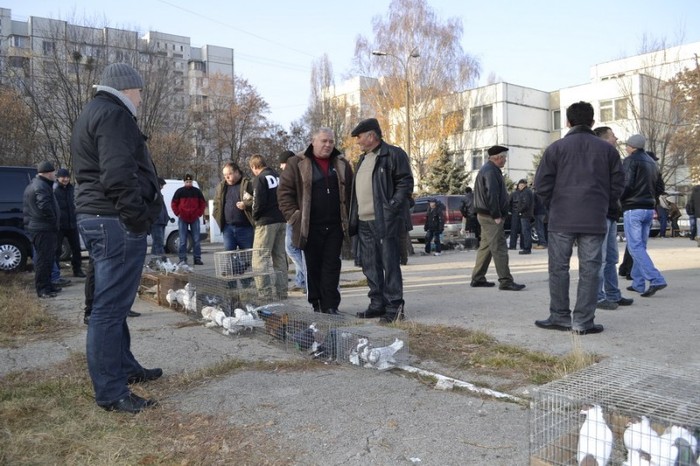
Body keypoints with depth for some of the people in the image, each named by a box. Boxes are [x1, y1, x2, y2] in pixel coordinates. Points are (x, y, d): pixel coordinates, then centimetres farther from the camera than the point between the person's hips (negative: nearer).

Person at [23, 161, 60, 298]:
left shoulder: (31, 186, 20)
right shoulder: (42, 186, -16)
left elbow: (26, 207, 25)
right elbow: (44, 206, -30)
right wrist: (53, 220, -16)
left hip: (34, 227, 11)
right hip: (44, 229, -11)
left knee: (47, 258, 16)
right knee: (44, 259, -7)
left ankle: (47, 285, 24)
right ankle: (42, 289, -4)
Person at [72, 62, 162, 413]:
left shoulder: (92, 114, 23)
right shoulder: (113, 114, -11)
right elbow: (118, 176, -23)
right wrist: (138, 217, -19)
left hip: (95, 216, 11)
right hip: (115, 221, -11)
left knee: (112, 303, 18)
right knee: (111, 306, -7)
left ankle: (125, 367, 31)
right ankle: (111, 392, 0)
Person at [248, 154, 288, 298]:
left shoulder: (259, 179, -9)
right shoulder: (277, 176, 12)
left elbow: (259, 202, -16)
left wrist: (255, 216, 0)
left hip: (266, 222, -7)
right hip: (281, 220, 8)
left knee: (259, 259, -2)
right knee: (280, 256, 11)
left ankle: (263, 291, -7)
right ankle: (281, 290, 14)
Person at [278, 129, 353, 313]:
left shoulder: (342, 164, 12)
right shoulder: (297, 164, 1)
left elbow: (351, 193, 17)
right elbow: (284, 192, -1)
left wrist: (348, 218, 9)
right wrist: (294, 216, -7)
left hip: (335, 226, 2)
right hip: (310, 227, -2)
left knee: (332, 266, 1)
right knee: (313, 267, 6)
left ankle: (330, 306, 5)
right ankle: (317, 305, 17)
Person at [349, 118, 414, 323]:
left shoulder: (393, 154, -5)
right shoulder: (363, 159, 21)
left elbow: (406, 182, -10)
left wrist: (392, 207, -18)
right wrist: (354, 217, 15)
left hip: (385, 221, -9)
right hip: (364, 222, 9)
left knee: (390, 264, -5)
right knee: (370, 266, 11)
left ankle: (394, 306, 2)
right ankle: (377, 304, 21)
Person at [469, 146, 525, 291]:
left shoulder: (487, 169, 19)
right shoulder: (491, 171, -15)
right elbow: (491, 195, -23)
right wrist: (496, 215, -19)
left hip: (485, 215, 11)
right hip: (491, 217, -11)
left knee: (485, 247, 14)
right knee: (499, 248, -8)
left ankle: (477, 279, 19)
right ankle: (505, 281, -6)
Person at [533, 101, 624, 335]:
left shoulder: (556, 147, 0)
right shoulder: (607, 149, 8)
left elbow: (542, 184, -3)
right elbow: (617, 184, 8)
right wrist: (603, 207, 18)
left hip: (562, 219, -1)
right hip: (595, 220, 2)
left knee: (559, 268, 7)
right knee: (589, 270, 4)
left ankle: (560, 317, 11)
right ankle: (583, 321, 4)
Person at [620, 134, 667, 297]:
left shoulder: (631, 160, -7)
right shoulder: (652, 162, 17)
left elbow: (626, 184, -18)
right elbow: (660, 188, 18)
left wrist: (619, 199, -4)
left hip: (633, 209, -8)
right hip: (649, 209, 8)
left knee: (635, 247, -8)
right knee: (640, 246, 12)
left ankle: (656, 280, -17)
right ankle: (638, 283, 16)